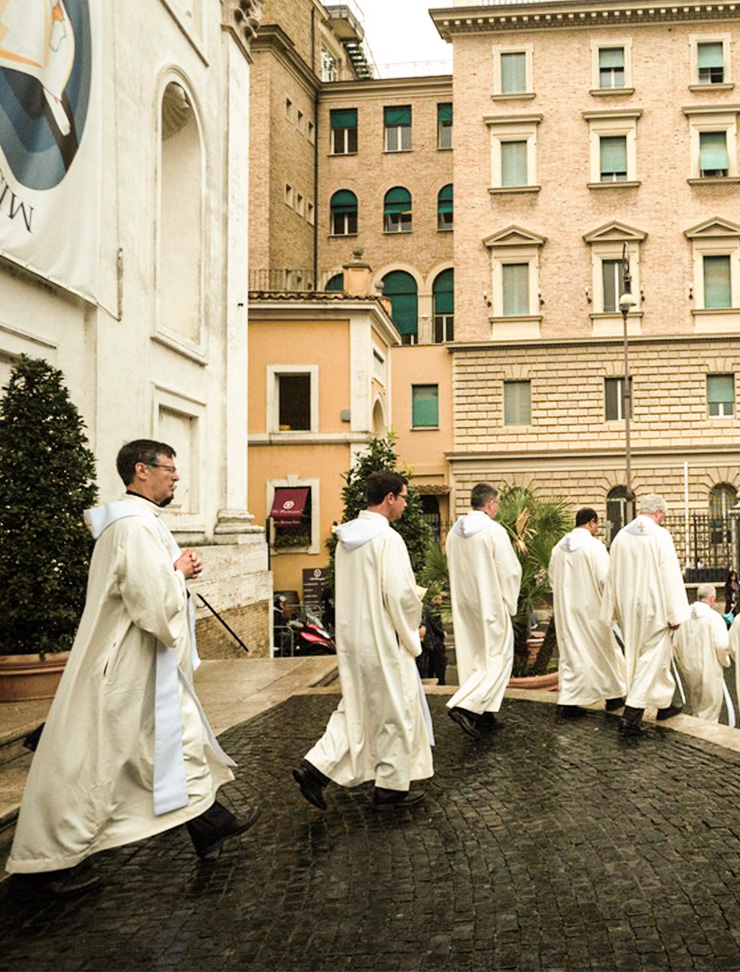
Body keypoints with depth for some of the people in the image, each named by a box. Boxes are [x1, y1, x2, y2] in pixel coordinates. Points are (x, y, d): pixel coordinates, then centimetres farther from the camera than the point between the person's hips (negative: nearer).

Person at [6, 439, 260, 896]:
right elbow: (155, 602, -28)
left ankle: (210, 823, 30)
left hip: (140, 665, 11)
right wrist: (181, 571, -11)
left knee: (183, 738, 17)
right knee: (92, 760, 0)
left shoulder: (136, 520, 11)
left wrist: (177, 569, 6)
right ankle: (43, 862, 12)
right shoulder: (136, 526, -22)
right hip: (125, 667, -11)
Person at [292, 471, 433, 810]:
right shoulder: (387, 538, -18)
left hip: (351, 638, 8)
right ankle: (391, 787, 18)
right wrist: (410, 631, -3)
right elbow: (400, 595, -21)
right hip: (383, 641, -8)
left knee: (355, 710, 17)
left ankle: (316, 766, 7)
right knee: (395, 712, 7)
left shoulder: (347, 537, 8)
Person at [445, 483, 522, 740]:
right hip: (490, 605, -7)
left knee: (473, 658, 14)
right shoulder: (494, 531, -16)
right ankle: (464, 706, -13)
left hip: (463, 605, 7)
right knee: (497, 660, 0)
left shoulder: (454, 532, 4)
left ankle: (482, 714, 19)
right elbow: (510, 571, -13)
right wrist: (510, 603, 0)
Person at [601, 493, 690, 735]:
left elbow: (612, 576, 9)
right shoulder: (660, 536, -13)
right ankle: (631, 715, -8)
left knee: (636, 656, 18)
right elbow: (670, 577, -14)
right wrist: (675, 614, -9)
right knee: (652, 658, -1)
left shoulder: (621, 536, 4)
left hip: (628, 609, 6)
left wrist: (612, 609, 16)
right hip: (653, 608, -6)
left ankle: (664, 704, 33)